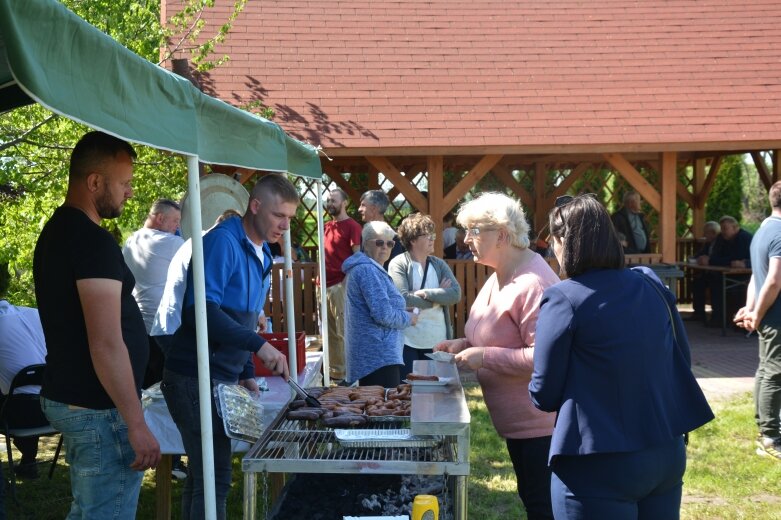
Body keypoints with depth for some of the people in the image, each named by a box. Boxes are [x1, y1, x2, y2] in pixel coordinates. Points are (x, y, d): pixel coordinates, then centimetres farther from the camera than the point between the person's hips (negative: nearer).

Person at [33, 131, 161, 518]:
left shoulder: (55, 231, 12)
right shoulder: (94, 242, -20)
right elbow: (106, 345, -24)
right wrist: (136, 425, -21)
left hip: (64, 396, 10)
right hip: (98, 409, -10)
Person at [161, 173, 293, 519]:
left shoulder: (261, 255, 14)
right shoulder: (223, 241, -13)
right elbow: (203, 309, -24)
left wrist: (247, 374, 12)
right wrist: (259, 345, -29)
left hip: (223, 379, 9)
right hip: (196, 378, -9)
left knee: (203, 475, 15)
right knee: (214, 478, -6)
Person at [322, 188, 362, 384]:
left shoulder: (352, 226, -6)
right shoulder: (326, 227, 16)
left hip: (341, 285, -8)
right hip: (324, 285, 8)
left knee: (343, 331, -5)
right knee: (329, 331, 13)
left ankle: (345, 374, 0)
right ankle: (332, 370, 22)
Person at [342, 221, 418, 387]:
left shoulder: (360, 268, 18)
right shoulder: (369, 270, -15)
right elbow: (383, 314, -22)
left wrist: (400, 311, 15)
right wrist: (409, 318, -5)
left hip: (368, 355, 11)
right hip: (379, 356, -11)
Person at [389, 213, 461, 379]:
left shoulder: (439, 264, 9)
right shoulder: (398, 264, -7)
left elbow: (456, 294, -4)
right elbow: (403, 299, -19)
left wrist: (427, 293, -16)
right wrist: (439, 297, -9)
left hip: (438, 340, 5)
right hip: (408, 341, -5)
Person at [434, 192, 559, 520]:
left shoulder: (532, 283, -25)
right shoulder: (499, 277, 9)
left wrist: (485, 356, -25)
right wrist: (467, 344, 6)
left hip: (538, 423, -10)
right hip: (517, 420, 10)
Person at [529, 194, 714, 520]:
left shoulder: (563, 299, -14)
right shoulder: (651, 284, 3)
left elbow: (544, 395, -9)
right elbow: (682, 360, 12)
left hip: (598, 468, -5)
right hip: (668, 454, 6)